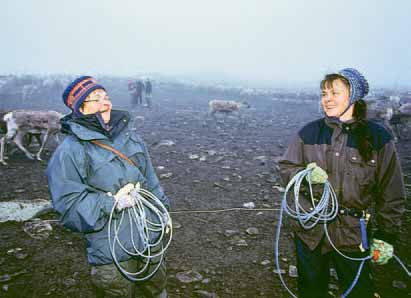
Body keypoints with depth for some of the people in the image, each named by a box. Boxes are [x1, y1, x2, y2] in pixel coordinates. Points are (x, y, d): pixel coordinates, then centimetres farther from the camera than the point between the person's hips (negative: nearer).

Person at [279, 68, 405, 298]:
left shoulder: (378, 138, -6)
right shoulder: (310, 132, -2)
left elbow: (391, 194, -2)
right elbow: (286, 168, 4)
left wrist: (386, 237, -2)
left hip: (352, 235, -1)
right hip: (310, 229, 2)